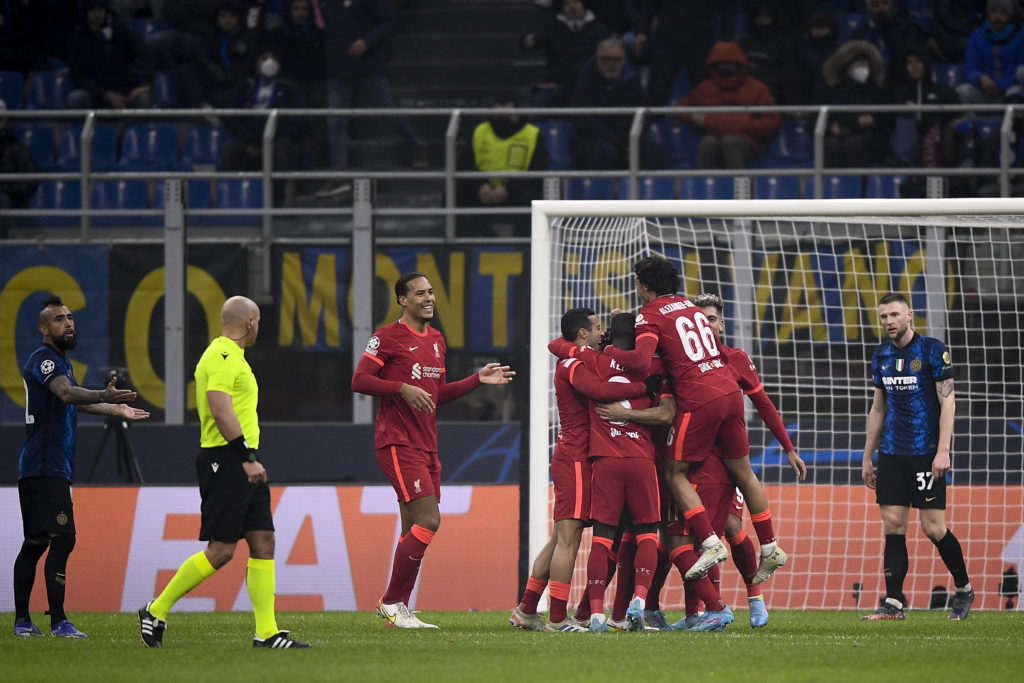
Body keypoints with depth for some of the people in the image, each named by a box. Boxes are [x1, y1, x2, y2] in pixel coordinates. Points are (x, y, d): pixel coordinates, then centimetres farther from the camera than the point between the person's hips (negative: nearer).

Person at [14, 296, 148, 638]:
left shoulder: (60, 361, 20)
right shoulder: (44, 359, -12)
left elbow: (73, 401, 36)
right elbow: (67, 393, -32)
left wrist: (117, 410, 43)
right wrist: (103, 396, -47)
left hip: (53, 466, 11)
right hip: (45, 467, -11)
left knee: (36, 543, 12)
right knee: (62, 539, -17)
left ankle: (22, 620, 17)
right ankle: (58, 620, -20)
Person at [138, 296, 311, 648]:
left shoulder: (232, 356, 20)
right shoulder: (222, 357, -12)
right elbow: (221, 411, -23)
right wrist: (247, 457, -25)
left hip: (242, 464, 10)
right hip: (224, 461, -10)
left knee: (263, 542, 4)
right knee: (221, 550, -9)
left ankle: (266, 632, 2)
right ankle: (156, 612, 1)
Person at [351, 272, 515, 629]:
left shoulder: (436, 340, 18)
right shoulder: (387, 337, -6)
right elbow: (359, 381, -11)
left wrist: (478, 379, 17)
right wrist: (404, 389, -21)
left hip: (426, 445, 8)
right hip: (397, 443, -8)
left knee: (415, 532, 7)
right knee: (428, 520, -17)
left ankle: (397, 609, 12)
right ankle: (392, 602, -9)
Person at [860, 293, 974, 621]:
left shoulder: (933, 350, -6)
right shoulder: (882, 355, 11)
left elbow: (948, 402, -9)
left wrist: (943, 451, -17)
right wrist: (867, 457, 18)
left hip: (926, 454, -5)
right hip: (892, 454, 5)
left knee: (933, 528, -5)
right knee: (893, 525, -2)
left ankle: (964, 588, 15)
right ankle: (893, 603, -1)